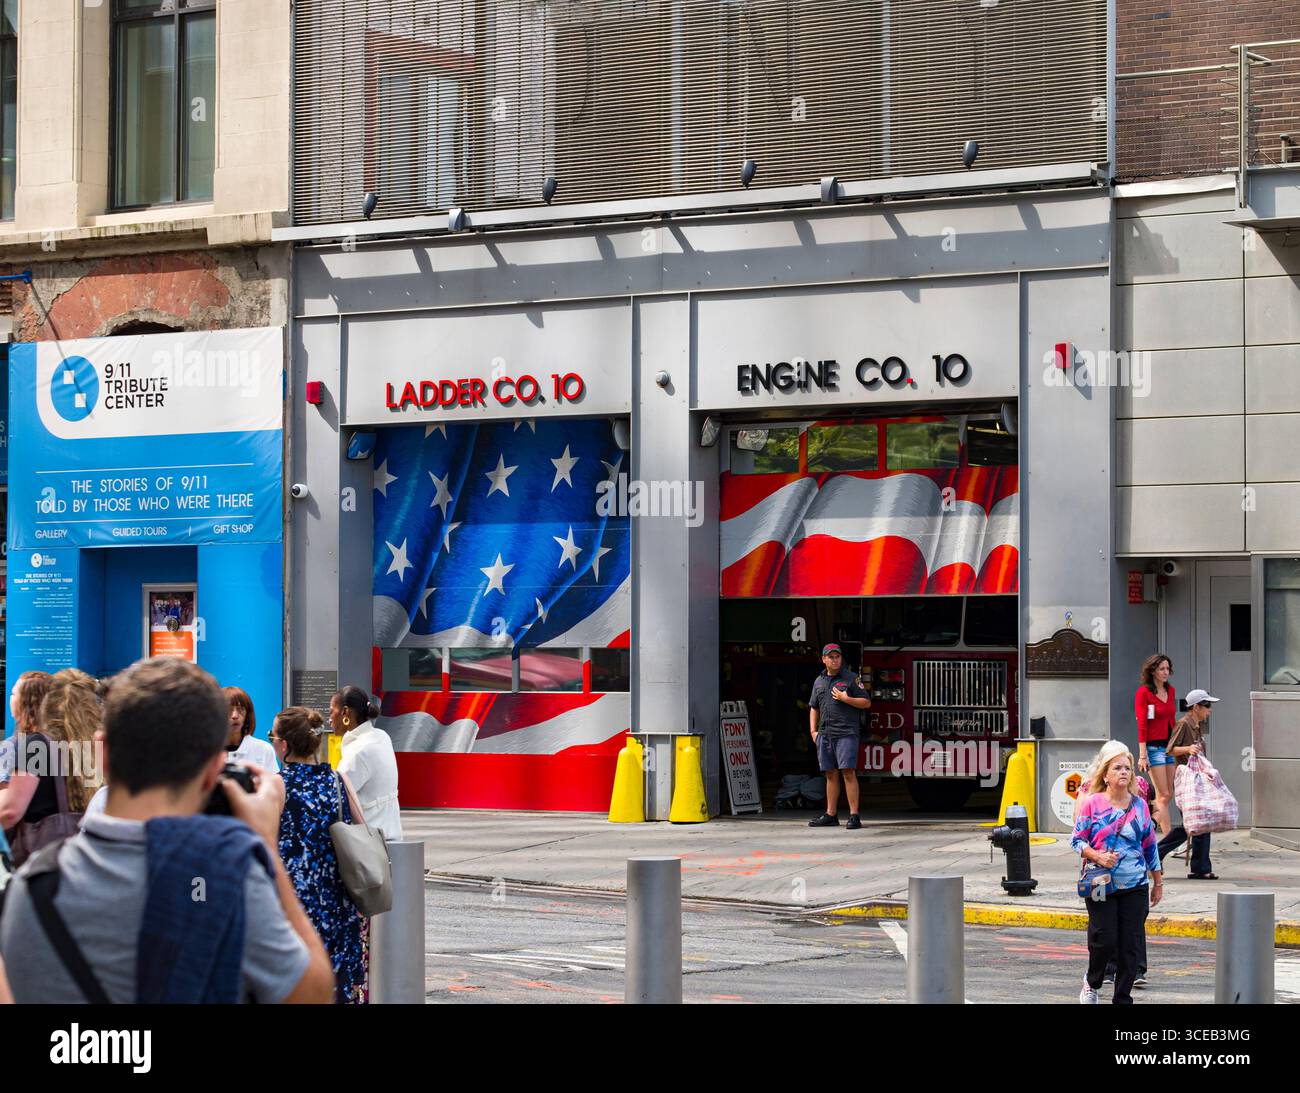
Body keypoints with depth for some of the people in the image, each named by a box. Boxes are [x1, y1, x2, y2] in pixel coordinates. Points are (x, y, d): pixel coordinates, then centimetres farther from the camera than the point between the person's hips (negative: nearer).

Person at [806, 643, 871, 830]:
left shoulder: (851, 678, 1)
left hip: (846, 733, -5)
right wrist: (813, 730, 10)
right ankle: (830, 816, 11)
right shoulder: (819, 681, 16)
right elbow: (813, 708, 20)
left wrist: (846, 699, -12)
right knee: (831, 774, 8)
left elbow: (866, 702, 0)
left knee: (848, 773, -11)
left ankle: (854, 816, -12)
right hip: (825, 735, 5)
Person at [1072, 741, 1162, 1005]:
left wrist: (1158, 882, 16)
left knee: (1130, 945, 1)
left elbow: (1150, 845, 14)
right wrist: (1098, 856, -17)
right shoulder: (1092, 803, -2)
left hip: (1135, 886, 3)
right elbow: (1077, 840, 1)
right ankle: (1092, 983, 18)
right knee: (1104, 938, -10)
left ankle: (1122, 999, 11)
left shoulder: (1139, 805, 7)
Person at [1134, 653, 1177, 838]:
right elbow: (1142, 725, -12)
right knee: (1163, 795, -8)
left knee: (1168, 795, 7)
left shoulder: (1170, 690, 12)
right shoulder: (1143, 692, -8)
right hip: (1154, 746, -7)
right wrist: (1142, 755, -16)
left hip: (1170, 745, 7)